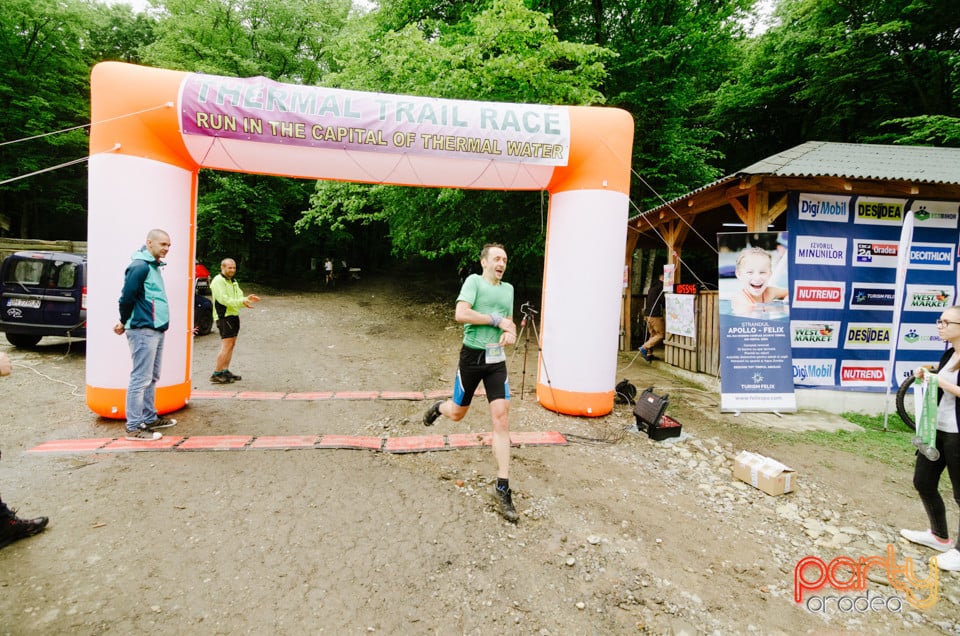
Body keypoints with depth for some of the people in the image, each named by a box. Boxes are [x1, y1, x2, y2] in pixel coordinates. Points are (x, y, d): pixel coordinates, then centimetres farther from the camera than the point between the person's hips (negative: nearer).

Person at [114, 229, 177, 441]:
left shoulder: (153, 266, 16)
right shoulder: (139, 266, -14)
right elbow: (127, 297, -18)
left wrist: (124, 322, 11)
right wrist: (125, 323, -4)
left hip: (156, 330, 10)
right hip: (143, 330, -10)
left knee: (152, 378, 16)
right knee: (140, 379, -5)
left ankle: (150, 418, 28)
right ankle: (134, 428, 1)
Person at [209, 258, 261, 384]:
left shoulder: (233, 282, 21)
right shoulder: (218, 281, -9)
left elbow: (239, 297, 15)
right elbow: (223, 299, -20)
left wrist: (246, 299, -6)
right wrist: (241, 302, -27)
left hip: (234, 316, 9)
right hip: (224, 316, -9)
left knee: (231, 345, 11)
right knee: (226, 345, -12)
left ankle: (225, 371, 19)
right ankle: (216, 374, -8)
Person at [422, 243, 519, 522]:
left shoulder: (508, 288, 13)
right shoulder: (474, 281, -6)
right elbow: (461, 314, -20)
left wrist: (511, 332, 1)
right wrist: (496, 320, -16)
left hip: (496, 359, 4)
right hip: (472, 355, -4)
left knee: (501, 416, -6)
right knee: (456, 413, 11)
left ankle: (502, 487, 0)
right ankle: (438, 407, 51)